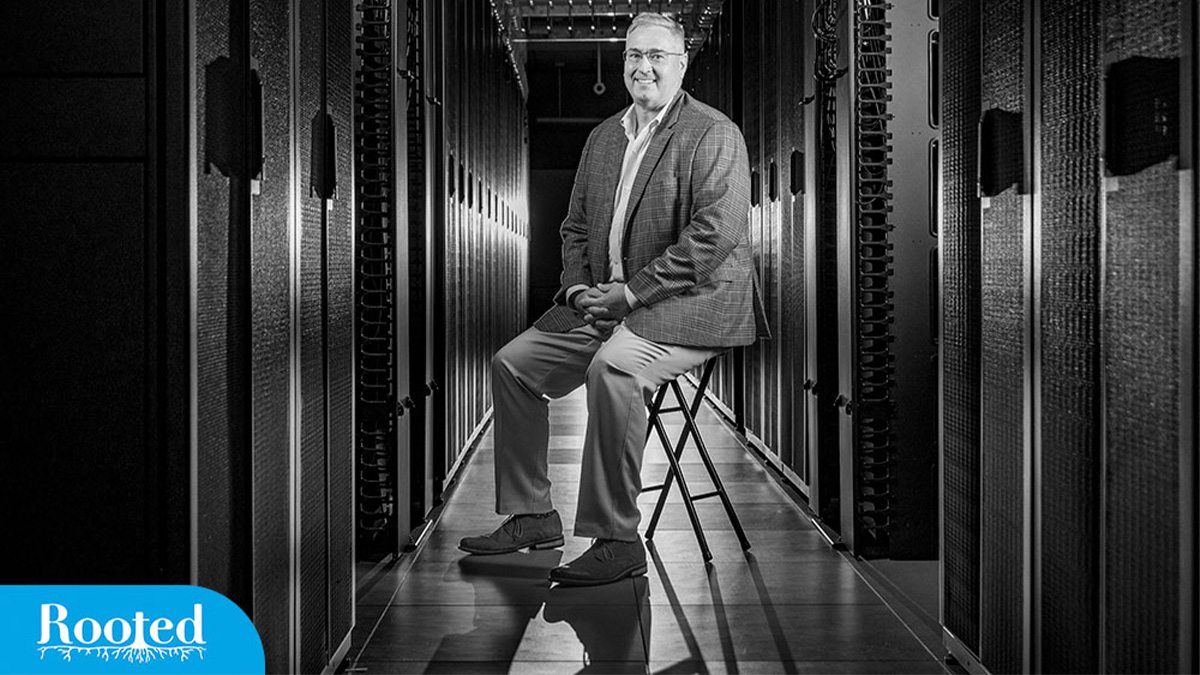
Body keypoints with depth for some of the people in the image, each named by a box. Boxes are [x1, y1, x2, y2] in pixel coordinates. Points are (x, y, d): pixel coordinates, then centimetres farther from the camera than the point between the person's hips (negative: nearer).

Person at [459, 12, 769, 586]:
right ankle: (530, 516, 11)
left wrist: (631, 291, -20)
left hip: (691, 303, -8)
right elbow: (576, 225, 22)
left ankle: (617, 540, -26)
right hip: (607, 304, 8)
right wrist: (578, 286, 1)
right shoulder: (604, 136, 17)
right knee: (511, 363, 1)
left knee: (612, 368, -35)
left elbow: (713, 236, -19)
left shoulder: (715, 136, -8)